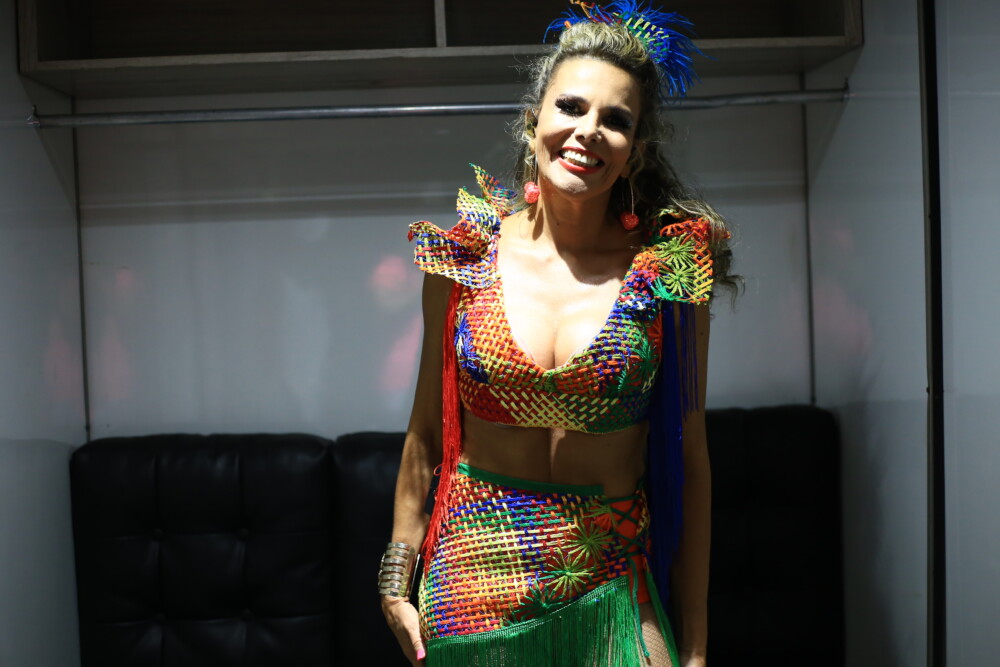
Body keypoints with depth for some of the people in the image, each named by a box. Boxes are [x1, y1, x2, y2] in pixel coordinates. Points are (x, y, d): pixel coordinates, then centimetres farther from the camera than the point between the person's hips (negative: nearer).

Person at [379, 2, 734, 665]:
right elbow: (427, 430, 5)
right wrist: (398, 579, 6)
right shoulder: (466, 256, -4)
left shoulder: (667, 268, -7)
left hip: (611, 584, -1)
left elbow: (689, 458, -4)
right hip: (473, 578, 1)